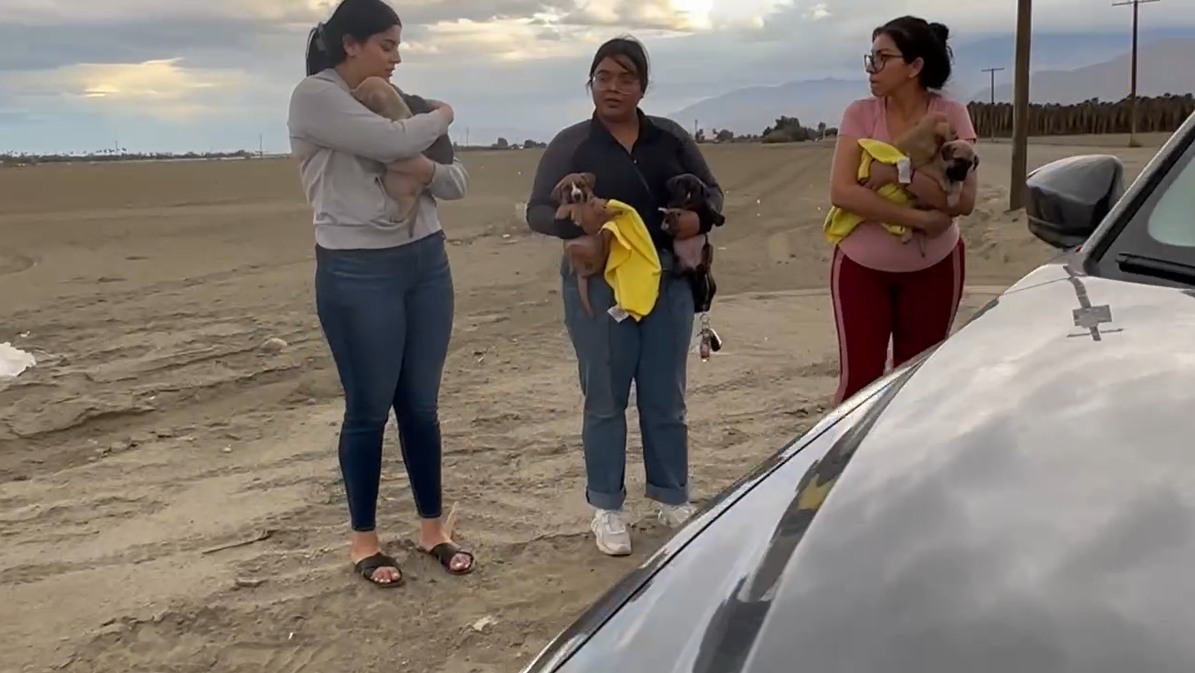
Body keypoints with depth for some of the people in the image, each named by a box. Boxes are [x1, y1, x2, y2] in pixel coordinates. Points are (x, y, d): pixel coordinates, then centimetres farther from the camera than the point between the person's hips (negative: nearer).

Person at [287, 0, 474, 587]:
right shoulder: (315, 97, -6)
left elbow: (457, 182, 11)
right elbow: (393, 142, -21)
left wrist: (426, 169, -11)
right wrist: (440, 116, -1)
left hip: (426, 262, 6)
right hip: (357, 273, -6)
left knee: (421, 405, 11)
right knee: (369, 409, 4)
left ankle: (432, 527, 25)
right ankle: (363, 538, 20)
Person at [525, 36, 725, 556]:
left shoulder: (670, 138, 7)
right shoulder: (570, 144, 0)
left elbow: (711, 190, 14)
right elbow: (537, 212, -4)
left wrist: (700, 216, -10)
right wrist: (576, 219, -25)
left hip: (669, 284, 3)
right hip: (599, 288, -2)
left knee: (666, 398, 10)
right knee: (605, 401, 4)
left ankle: (672, 498, 25)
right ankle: (606, 509, 15)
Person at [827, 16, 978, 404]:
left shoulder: (951, 116, -7)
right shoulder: (861, 114, -7)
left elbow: (964, 200, -15)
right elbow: (841, 192, -18)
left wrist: (901, 174, -27)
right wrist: (920, 219, -23)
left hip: (933, 268, 1)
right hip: (862, 266, 0)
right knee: (859, 380, -1)